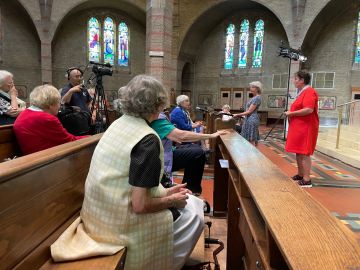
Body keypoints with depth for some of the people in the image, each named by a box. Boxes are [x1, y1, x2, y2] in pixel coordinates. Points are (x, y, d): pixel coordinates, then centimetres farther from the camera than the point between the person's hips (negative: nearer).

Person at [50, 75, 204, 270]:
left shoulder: (118, 124, 3)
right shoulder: (148, 139, -22)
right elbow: (140, 205, -22)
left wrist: (165, 192, 9)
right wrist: (171, 200, -6)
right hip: (121, 224, -8)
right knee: (193, 213, 9)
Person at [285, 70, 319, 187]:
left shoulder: (309, 92, -13)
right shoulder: (302, 92, 16)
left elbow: (309, 110, -25)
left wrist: (291, 113, -17)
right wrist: (291, 113, 8)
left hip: (306, 128, -10)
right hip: (299, 127, 10)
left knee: (304, 153, -8)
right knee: (298, 152, 14)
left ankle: (307, 180, -2)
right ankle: (300, 175, 25)